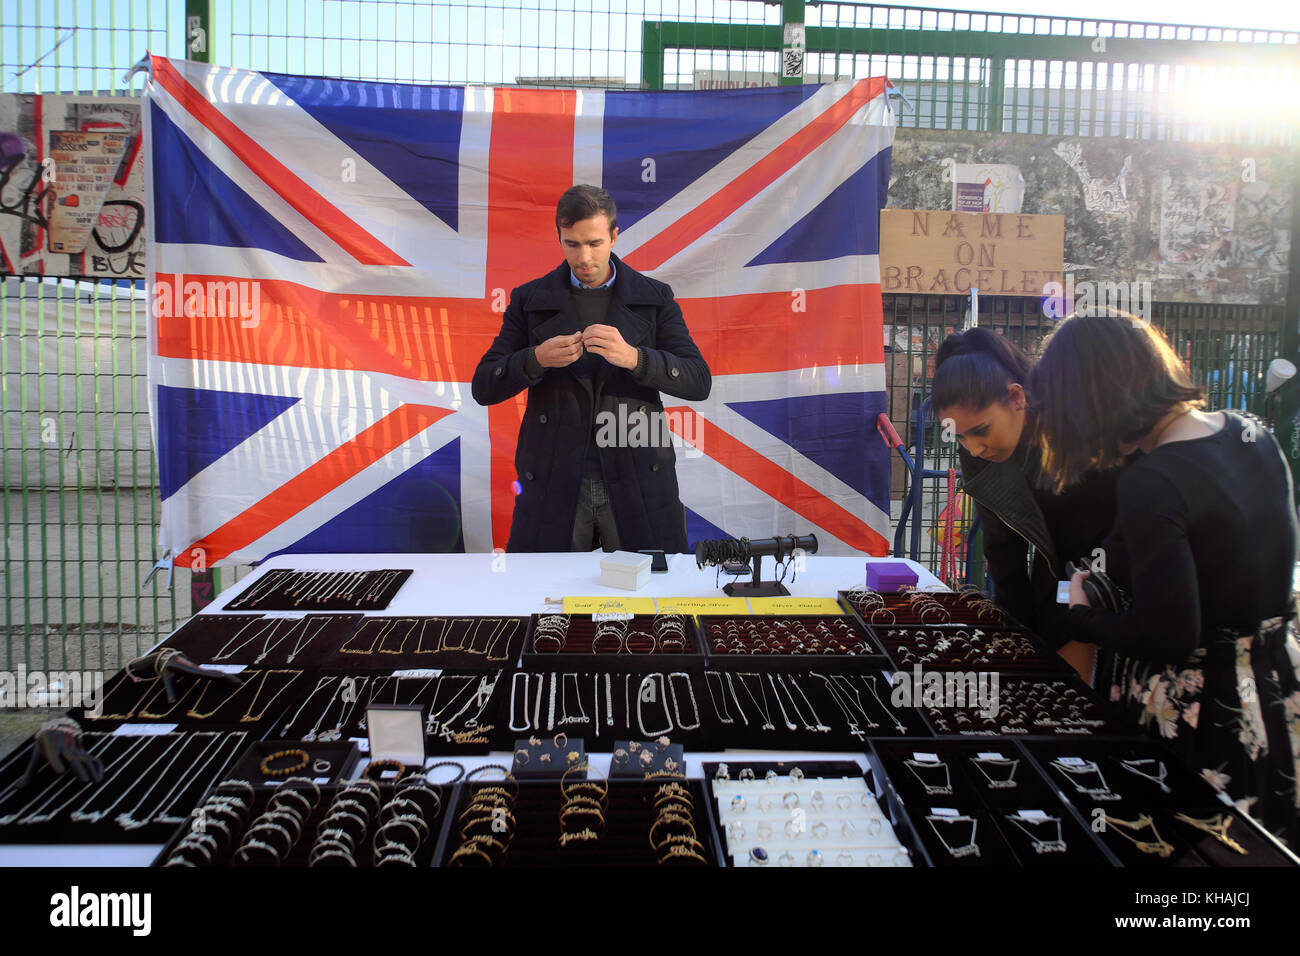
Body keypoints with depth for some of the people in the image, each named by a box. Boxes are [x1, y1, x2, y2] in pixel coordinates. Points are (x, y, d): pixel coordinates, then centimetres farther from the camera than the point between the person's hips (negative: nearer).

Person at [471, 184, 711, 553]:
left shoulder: (654, 298, 7)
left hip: (637, 483, 0)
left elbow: (699, 381, -2)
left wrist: (633, 357, -19)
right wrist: (537, 359, -16)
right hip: (552, 485, 0)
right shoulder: (529, 299, 8)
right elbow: (484, 387, 4)